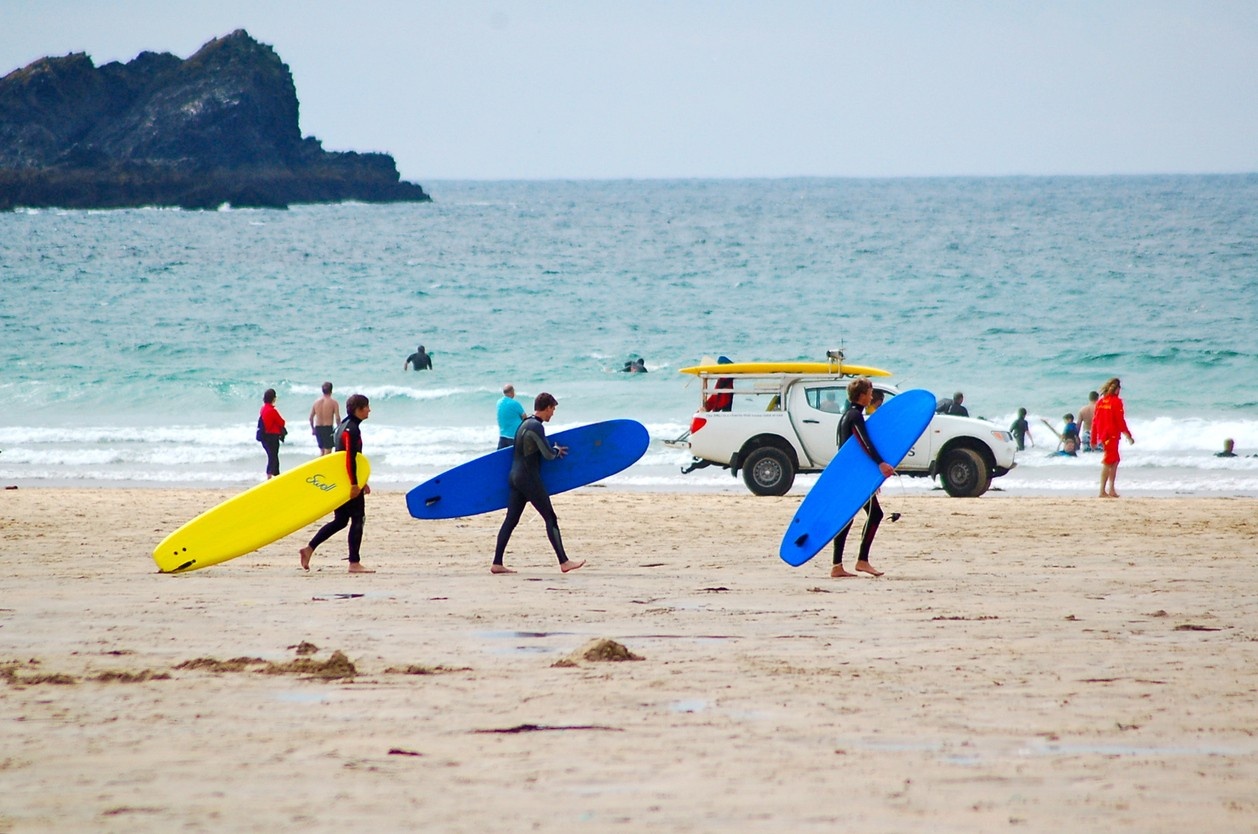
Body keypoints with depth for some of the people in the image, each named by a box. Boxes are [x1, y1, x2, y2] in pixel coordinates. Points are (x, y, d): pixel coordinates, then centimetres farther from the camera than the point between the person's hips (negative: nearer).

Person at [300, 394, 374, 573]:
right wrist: (354, 484, -25)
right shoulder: (352, 429, -15)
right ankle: (354, 563, -3)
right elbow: (350, 458, -23)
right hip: (349, 483, -10)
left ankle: (309, 549, 10)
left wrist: (361, 482, 26)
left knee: (340, 520, 13)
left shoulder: (344, 426, 17)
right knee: (358, 519, -4)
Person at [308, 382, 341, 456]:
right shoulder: (333, 403, -9)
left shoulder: (316, 402, 4)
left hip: (318, 428, 5)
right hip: (328, 428, -5)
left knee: (322, 450, 18)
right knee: (328, 450, -2)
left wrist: (312, 429, 19)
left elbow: (311, 417, 7)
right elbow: (337, 418, -13)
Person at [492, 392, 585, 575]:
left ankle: (497, 563, 6)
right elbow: (549, 455, -17)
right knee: (550, 518, -5)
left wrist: (554, 450, 18)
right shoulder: (536, 427, -15)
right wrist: (557, 450, 6)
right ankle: (564, 562, -6)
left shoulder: (524, 424, 15)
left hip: (515, 477, 9)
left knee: (511, 520, 8)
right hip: (529, 479, -9)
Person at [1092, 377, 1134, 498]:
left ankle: (1111, 489, 16)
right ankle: (1103, 491, -8)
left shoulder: (1100, 402, 9)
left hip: (1102, 436, 7)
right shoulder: (1116, 401, -9)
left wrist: (1094, 439, 16)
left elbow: (1094, 421, 11)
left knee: (1115, 461, 18)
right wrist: (1128, 435, -6)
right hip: (1112, 436, -7)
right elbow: (1120, 420, -12)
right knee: (1108, 462, -5)